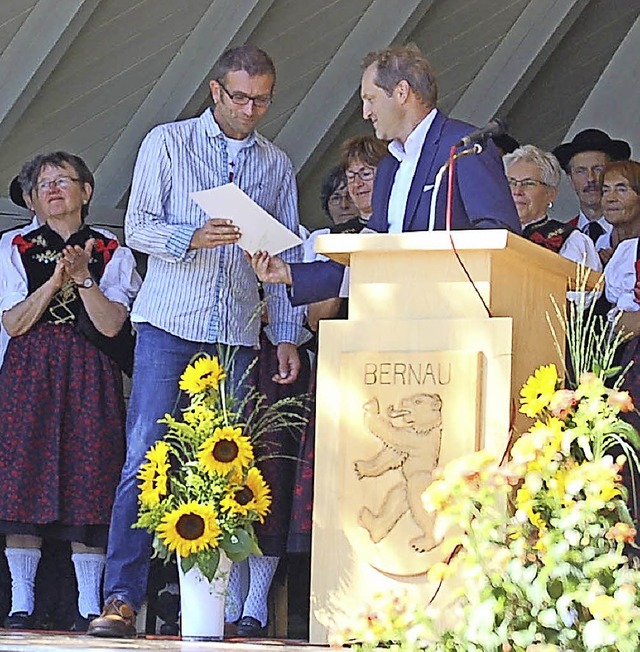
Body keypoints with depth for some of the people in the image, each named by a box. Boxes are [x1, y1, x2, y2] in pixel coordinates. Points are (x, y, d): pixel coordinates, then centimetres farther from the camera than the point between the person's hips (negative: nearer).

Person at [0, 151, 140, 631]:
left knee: (90, 483, -6)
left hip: (90, 376, -1)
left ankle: (90, 606, -4)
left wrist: (83, 276, -13)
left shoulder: (112, 254, 8)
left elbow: (112, 325, -3)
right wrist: (55, 280, -10)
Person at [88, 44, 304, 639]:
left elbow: (285, 256, 17)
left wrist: (286, 336, 10)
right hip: (170, 324, -3)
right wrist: (194, 238, -18)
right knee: (146, 459, -10)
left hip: (239, 334, 3)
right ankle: (121, 599, -11)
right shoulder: (166, 144, 6)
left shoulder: (276, 165, 15)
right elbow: (137, 227, 0)